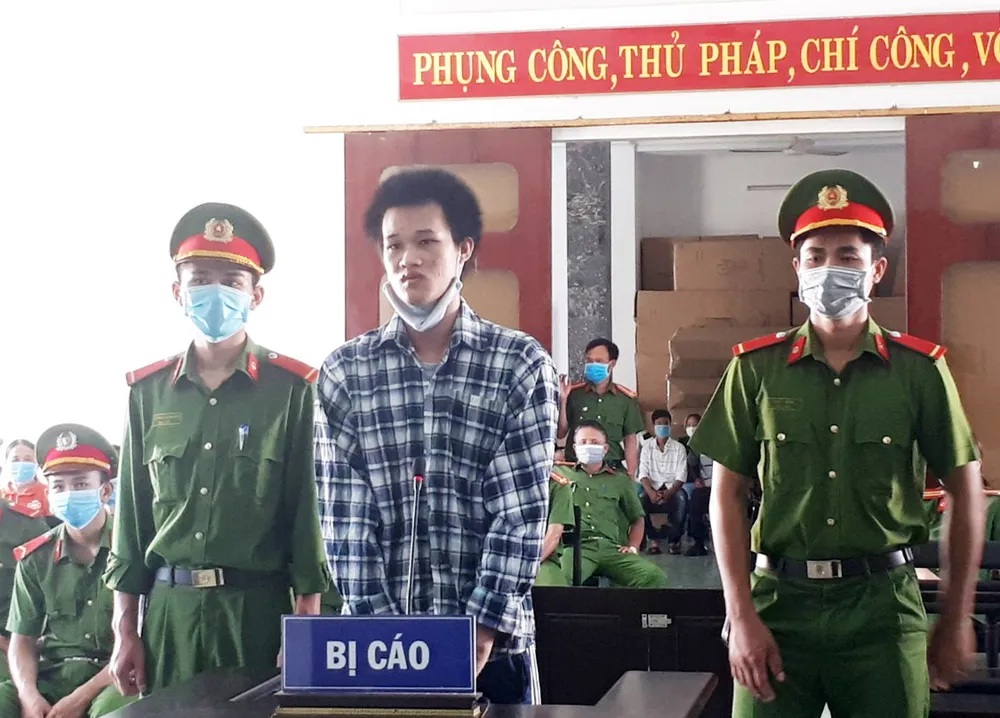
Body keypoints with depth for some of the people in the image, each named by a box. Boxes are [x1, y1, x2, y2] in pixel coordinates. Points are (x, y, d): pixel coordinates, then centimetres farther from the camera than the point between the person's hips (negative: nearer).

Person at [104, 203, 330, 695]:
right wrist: (124, 630, 8)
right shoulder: (148, 390, 8)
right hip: (168, 607, 3)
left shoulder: (292, 388, -1)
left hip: (259, 607, -3)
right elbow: (132, 510, 11)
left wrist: (306, 626, -7)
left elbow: (309, 509, -2)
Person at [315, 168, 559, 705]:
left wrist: (484, 629, -14)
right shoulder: (344, 372, 3)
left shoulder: (522, 365, -1)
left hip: (492, 640, -1)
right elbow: (345, 516, -3)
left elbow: (522, 513, -6)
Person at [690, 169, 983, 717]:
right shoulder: (756, 368, 3)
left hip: (882, 606, 0)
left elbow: (965, 490, 6)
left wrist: (956, 620, 5)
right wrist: (741, 618, -5)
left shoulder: (920, 369, 2)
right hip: (780, 601, 0)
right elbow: (727, 495, 3)